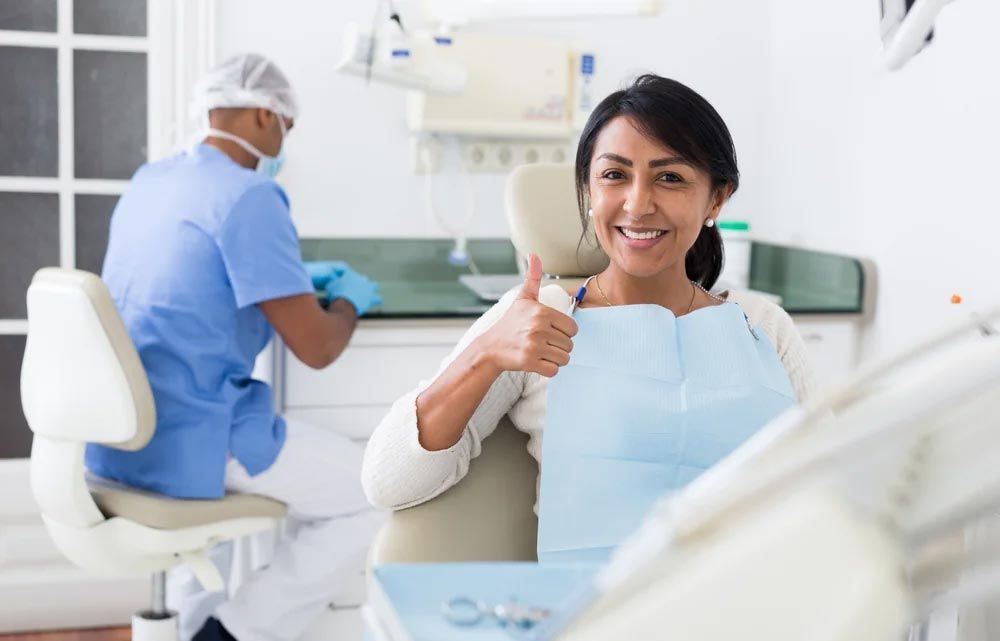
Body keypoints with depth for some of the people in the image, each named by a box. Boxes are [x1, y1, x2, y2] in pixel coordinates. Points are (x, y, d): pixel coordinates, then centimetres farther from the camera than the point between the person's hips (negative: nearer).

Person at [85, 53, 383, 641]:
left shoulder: (149, 181, 12)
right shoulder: (250, 197, -15)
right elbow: (316, 347, -16)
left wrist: (298, 280, 29)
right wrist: (350, 300, 6)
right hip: (188, 441, -9)